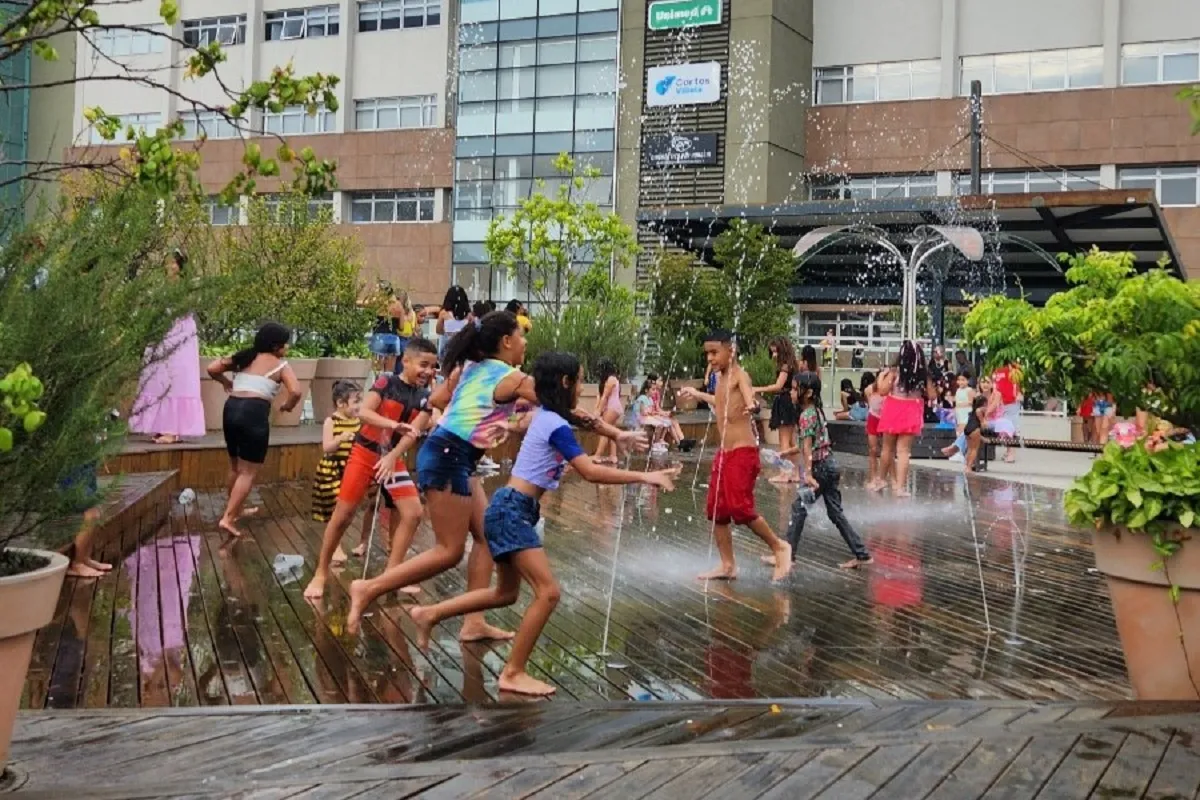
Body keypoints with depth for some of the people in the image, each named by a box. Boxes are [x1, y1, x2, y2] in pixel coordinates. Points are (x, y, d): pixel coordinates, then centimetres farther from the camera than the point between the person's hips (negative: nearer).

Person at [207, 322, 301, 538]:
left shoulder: (244, 357, 18)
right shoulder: (280, 365, 4)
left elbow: (212, 369, 12)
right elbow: (296, 392, -12)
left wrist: (226, 383, 30)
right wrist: (287, 406, 8)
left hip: (231, 409, 7)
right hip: (254, 412, -6)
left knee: (236, 466, 23)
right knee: (249, 471, -1)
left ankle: (235, 510, 38)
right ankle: (228, 518, -9)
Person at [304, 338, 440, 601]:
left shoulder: (426, 397, 0)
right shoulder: (386, 382, -11)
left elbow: (414, 431, -11)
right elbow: (363, 412, -23)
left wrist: (392, 458, -24)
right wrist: (394, 425, -38)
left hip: (393, 459, 4)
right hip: (365, 454, -4)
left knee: (413, 512, -7)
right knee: (343, 515, -4)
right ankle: (321, 573, 11)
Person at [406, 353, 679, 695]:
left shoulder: (543, 417, 12)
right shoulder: (556, 426, -16)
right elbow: (591, 473, -21)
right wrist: (644, 477, -20)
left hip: (510, 510, 10)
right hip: (512, 511, -10)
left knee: (506, 593, 21)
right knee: (548, 592, -13)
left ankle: (429, 615, 28)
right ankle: (513, 673, -6)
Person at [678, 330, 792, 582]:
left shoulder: (739, 375, -12)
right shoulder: (721, 377, 13)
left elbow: (747, 393, -36)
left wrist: (751, 406, -59)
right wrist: (697, 394, 49)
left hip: (742, 452, -9)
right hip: (724, 453, 9)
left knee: (740, 508, -15)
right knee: (716, 510, 8)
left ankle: (779, 547, 5)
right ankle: (727, 565, 17)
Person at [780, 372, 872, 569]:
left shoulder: (806, 415, -13)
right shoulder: (817, 411, 14)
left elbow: (807, 446, -22)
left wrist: (808, 473, -29)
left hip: (820, 467, -9)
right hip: (830, 464, 9)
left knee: (799, 507, -1)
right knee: (835, 512, 11)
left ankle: (787, 553, 4)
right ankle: (861, 554, 9)